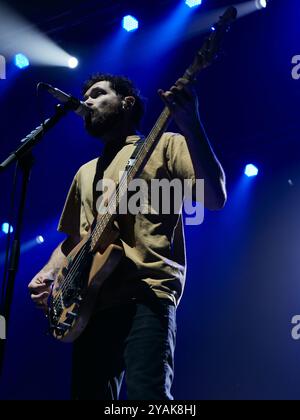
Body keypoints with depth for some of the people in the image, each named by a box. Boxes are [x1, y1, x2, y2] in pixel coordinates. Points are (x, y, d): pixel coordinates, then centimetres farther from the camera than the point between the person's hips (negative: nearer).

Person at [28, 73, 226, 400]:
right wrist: (48, 272, 10)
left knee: (145, 395, -23)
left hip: (146, 295, -6)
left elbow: (215, 198, -8)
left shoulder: (165, 146, 8)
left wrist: (190, 125, -20)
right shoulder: (86, 173, 27)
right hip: (90, 303, 7)